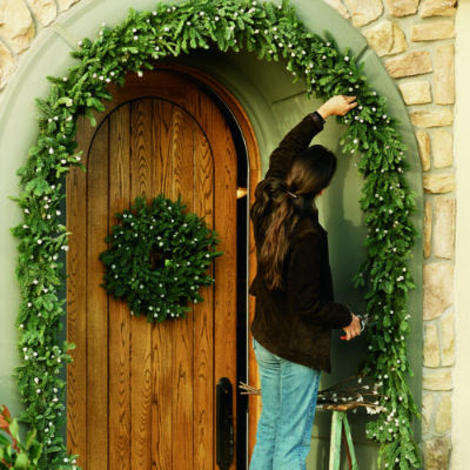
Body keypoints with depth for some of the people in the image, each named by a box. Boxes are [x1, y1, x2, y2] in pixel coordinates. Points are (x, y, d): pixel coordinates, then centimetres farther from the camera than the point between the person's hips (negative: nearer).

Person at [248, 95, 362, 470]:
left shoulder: (267, 207, -3)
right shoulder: (307, 235, -25)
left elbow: (283, 153, 15)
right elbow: (309, 303, -21)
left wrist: (324, 112, 19)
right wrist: (348, 318, -4)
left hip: (265, 339, 8)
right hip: (299, 347, -8)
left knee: (268, 428, 18)